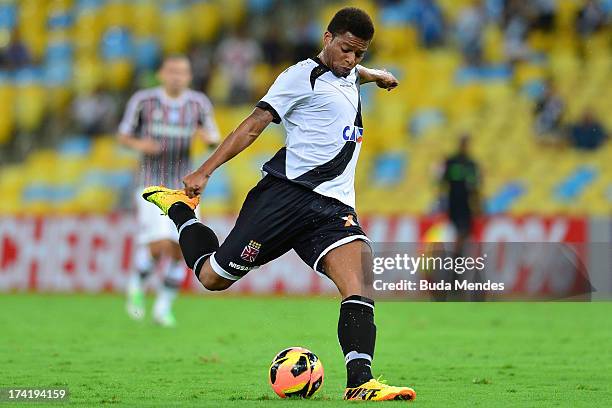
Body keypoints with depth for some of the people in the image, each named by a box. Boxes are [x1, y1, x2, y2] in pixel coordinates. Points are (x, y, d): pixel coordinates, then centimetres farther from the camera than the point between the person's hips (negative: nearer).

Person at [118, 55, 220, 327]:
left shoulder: (199, 103, -1)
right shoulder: (143, 100, -7)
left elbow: (215, 141, 6)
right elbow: (123, 136, 2)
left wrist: (207, 137, -20)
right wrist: (139, 144, -21)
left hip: (185, 186, 3)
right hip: (152, 184, -3)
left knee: (180, 250, 0)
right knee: (158, 246, -18)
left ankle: (163, 308, 19)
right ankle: (136, 286, 13)